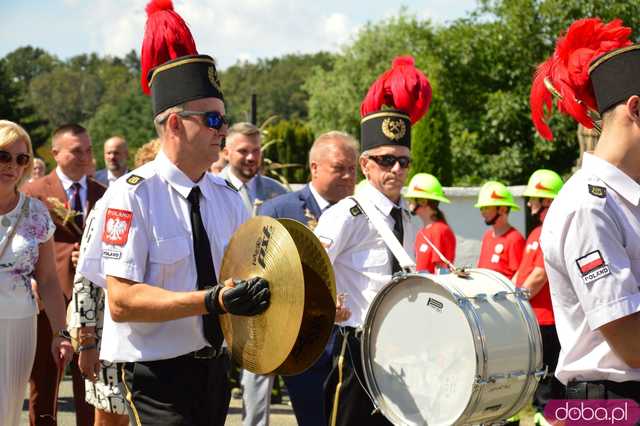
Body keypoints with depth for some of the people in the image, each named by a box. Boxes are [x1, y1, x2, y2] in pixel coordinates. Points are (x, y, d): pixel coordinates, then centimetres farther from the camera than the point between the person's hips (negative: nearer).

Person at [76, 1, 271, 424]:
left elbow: (249, 270, 12)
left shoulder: (227, 196, 6)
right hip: (157, 373, -7)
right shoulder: (132, 195, -14)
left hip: (214, 364, 7)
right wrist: (211, 301, -28)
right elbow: (121, 301, -20)